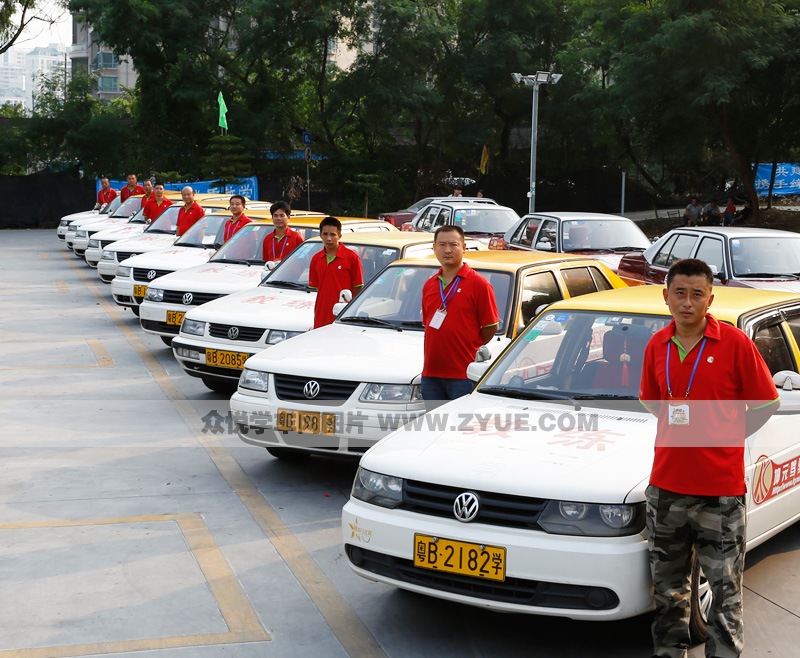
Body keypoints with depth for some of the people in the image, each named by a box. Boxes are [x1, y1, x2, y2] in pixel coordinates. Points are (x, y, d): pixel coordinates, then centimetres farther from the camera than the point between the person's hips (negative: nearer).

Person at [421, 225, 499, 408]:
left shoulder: (478, 284, -5)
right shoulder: (429, 286, 14)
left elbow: (491, 327, -4)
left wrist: (470, 348, 1)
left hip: (463, 374, -6)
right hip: (431, 373, 6)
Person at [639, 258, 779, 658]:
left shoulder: (735, 344, -8)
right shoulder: (657, 347, 4)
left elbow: (766, 403, -2)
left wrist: (724, 440, 0)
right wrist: (680, 432, 7)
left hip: (721, 488, -4)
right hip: (666, 485, 4)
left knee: (725, 589, 3)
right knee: (668, 587, 16)